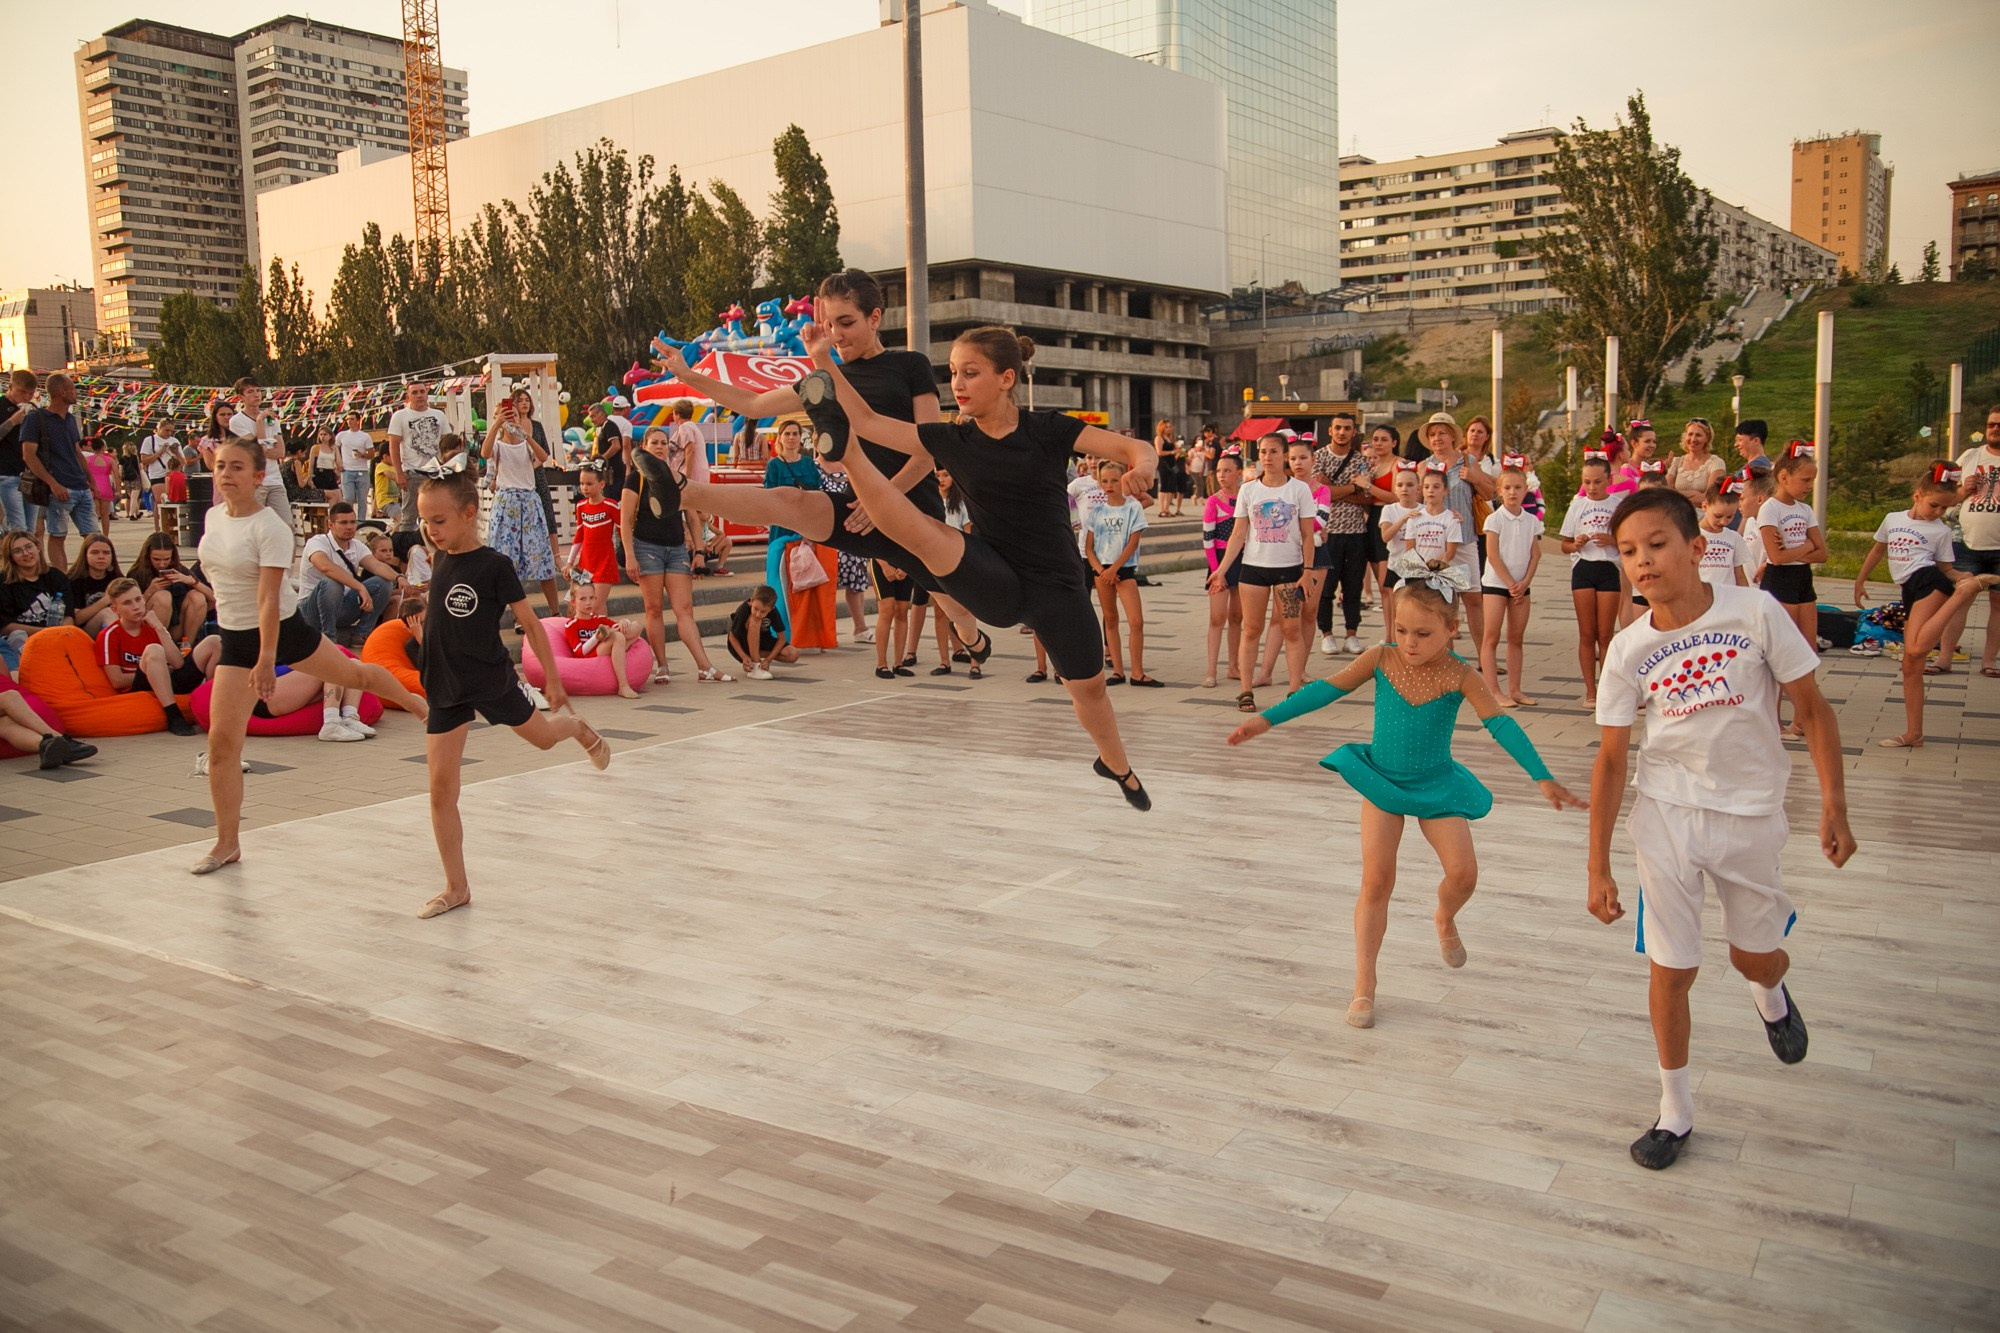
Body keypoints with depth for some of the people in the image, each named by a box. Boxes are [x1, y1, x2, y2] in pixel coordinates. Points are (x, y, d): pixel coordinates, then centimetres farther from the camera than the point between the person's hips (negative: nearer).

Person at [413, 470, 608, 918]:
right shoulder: (441, 559, 2)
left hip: (492, 679, -5)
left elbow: (530, 623, -10)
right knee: (441, 787, -1)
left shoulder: (494, 565, -15)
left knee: (542, 736, 20)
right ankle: (456, 886, 9)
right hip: (445, 686, 5)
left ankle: (581, 729, 59)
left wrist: (553, 679, -8)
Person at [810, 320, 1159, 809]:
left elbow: (1137, 449, -13)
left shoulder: (1047, 429, -8)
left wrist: (1140, 467, -36)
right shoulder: (951, 440, -1)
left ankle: (1116, 766, 43)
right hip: (996, 586, 1)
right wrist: (825, 362, -11)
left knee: (1088, 686, 19)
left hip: (1057, 586, 0)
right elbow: (868, 422, -3)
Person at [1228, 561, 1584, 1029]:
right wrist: (1267, 719, -11)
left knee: (1463, 872, -8)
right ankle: (1364, 984, 5)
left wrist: (1542, 777, -30)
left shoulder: (1460, 676, -15)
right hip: (1381, 780, 0)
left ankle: (1444, 920, 30)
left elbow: (1501, 724, -20)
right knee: (1376, 880, -5)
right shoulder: (1381, 659, -12)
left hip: (1436, 786, 0)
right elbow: (1326, 690, -8)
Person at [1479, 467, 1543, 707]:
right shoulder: (1494, 519, -7)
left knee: (1517, 638, 7)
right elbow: (1493, 555, -11)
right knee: (1491, 637, -5)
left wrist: (1525, 582, -8)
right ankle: (1493, 692, -5)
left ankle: (1515, 690, 13)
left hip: (1521, 585, 4)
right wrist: (1510, 583, -13)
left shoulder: (1532, 521, 6)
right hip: (1495, 583, -4)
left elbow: (1535, 555, 5)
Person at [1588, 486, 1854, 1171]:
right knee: (1670, 970, 3)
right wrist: (1598, 867, -4)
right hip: (1667, 816, 0)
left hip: (1749, 812, 0)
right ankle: (1675, 1111, 23)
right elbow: (1611, 760, -4)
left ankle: (1771, 997, 56)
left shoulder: (1754, 612, -13)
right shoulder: (1629, 650, -9)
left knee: (1756, 955, 16)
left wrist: (1834, 806, -9)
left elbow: (1812, 709, -4)